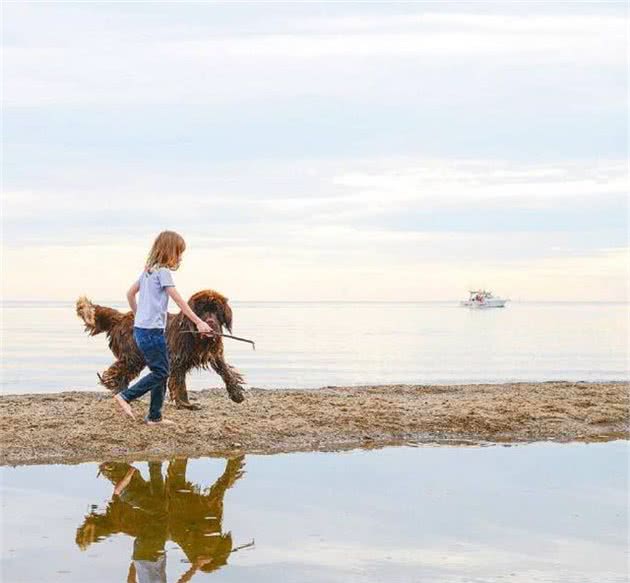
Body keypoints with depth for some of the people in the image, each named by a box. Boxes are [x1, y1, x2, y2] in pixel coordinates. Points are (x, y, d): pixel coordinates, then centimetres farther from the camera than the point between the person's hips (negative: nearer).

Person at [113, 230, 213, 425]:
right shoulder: (163, 271, -11)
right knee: (161, 372, -2)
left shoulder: (148, 270, 15)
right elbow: (179, 301, -17)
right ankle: (125, 396, -4)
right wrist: (198, 322, -18)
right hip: (152, 331, -9)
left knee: (160, 372, 12)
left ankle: (155, 417, 14)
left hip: (140, 328, 9)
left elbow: (130, 293, 22)